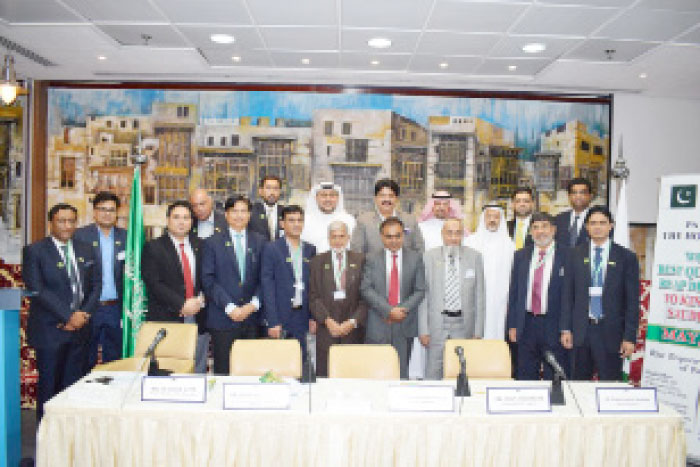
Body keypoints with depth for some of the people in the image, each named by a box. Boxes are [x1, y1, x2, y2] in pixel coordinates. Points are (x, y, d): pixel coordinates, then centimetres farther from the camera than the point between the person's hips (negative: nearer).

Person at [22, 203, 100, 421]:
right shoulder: (34, 251, -3)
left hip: (80, 328, 4)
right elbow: (37, 291, -12)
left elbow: (95, 285, 10)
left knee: (75, 385, 8)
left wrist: (84, 314, -6)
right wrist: (68, 316, -16)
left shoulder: (86, 251, 12)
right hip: (49, 330, -4)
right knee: (49, 386, 5)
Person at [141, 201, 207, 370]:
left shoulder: (199, 246, 12)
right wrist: (181, 305, -13)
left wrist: (200, 300, -6)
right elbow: (153, 284, -8)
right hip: (166, 320, -3)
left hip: (197, 320, 4)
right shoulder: (153, 247, 0)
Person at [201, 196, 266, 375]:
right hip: (222, 319, -2)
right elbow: (208, 280, -2)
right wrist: (229, 307, -10)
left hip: (251, 317, 2)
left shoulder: (259, 242, 10)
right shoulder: (213, 243, 4)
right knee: (223, 370, 1)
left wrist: (253, 304, -6)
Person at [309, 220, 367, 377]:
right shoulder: (317, 262, 8)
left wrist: (353, 321, -8)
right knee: (325, 374, 1)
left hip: (353, 329, 0)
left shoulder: (360, 260, 6)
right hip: (326, 329, 0)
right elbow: (314, 297, 3)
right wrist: (327, 320, -8)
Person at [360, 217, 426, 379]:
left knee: (402, 372, 6)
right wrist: (389, 310, -13)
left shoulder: (415, 258, 7)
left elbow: (420, 290, 2)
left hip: (404, 324, 1)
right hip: (378, 326, 0)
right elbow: (366, 289, -4)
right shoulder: (372, 259, 5)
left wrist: (403, 310, -11)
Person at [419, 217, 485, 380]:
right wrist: (423, 330, -4)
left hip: (464, 324, 1)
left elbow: (479, 295, 3)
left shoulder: (474, 257, 3)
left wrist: (478, 331, 0)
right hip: (437, 324, -1)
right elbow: (423, 295, 0)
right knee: (433, 372, 3)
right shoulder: (429, 257, -1)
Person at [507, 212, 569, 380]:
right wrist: (512, 325, 6)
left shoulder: (567, 256, -4)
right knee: (525, 378, 12)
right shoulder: (520, 256, 8)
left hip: (554, 327, -3)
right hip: (526, 326, 4)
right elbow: (513, 292, 10)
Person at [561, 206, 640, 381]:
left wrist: (630, 337, -6)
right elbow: (568, 293, 6)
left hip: (611, 331, -2)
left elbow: (632, 300, -2)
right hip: (581, 330, 2)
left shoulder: (626, 257, -1)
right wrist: (566, 328, 1)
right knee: (579, 382, 11)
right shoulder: (576, 254, 4)